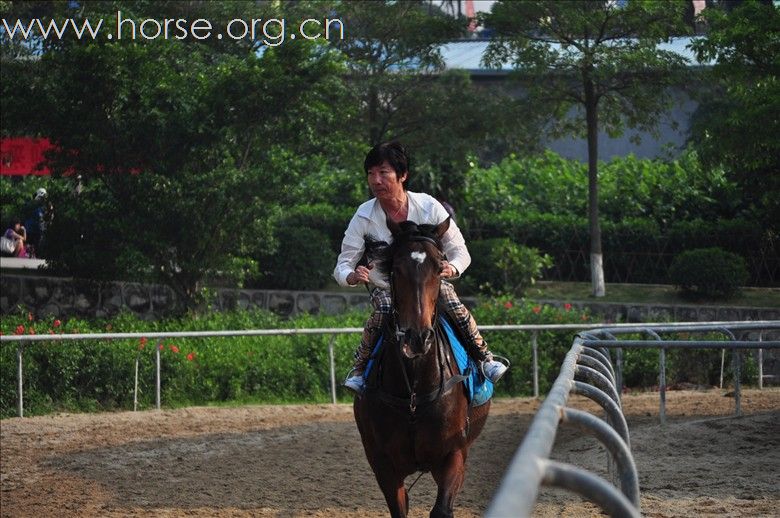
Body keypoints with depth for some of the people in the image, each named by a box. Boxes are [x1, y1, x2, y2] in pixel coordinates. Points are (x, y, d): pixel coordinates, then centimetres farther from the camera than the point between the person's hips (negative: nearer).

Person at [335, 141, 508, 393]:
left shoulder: (429, 207, -15)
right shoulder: (364, 217, -15)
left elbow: (460, 251, -8)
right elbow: (342, 266, -14)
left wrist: (451, 268, -33)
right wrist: (352, 276, -40)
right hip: (384, 285, 0)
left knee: (455, 306, -26)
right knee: (383, 311, -33)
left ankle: (485, 358, -7)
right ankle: (359, 368, -18)